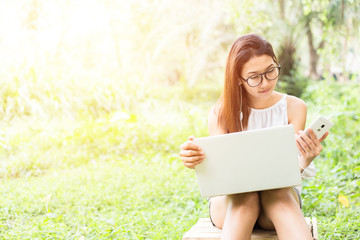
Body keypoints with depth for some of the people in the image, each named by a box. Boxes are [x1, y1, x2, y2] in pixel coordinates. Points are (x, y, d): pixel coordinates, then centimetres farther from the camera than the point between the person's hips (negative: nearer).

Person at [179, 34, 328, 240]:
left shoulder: (295, 107, -2)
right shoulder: (221, 113, -4)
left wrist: (304, 161, -35)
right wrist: (195, 159, -35)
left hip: (281, 194, 1)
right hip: (230, 201, 0)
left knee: (278, 193, -36)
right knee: (244, 196, -37)